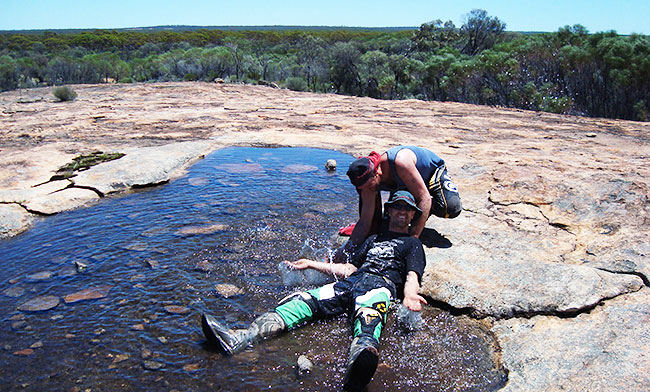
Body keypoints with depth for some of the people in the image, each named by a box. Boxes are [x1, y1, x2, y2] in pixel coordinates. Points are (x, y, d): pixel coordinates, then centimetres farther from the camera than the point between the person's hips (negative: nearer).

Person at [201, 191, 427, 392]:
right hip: (351, 282, 5)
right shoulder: (374, 239, 38)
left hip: (381, 284, -5)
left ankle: (362, 354, -76)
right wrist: (311, 264, 31)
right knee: (304, 301, -20)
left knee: (368, 312, -41)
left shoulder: (412, 243, 22)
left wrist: (409, 296, -19)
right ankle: (239, 339, -37)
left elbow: (412, 276, 5)